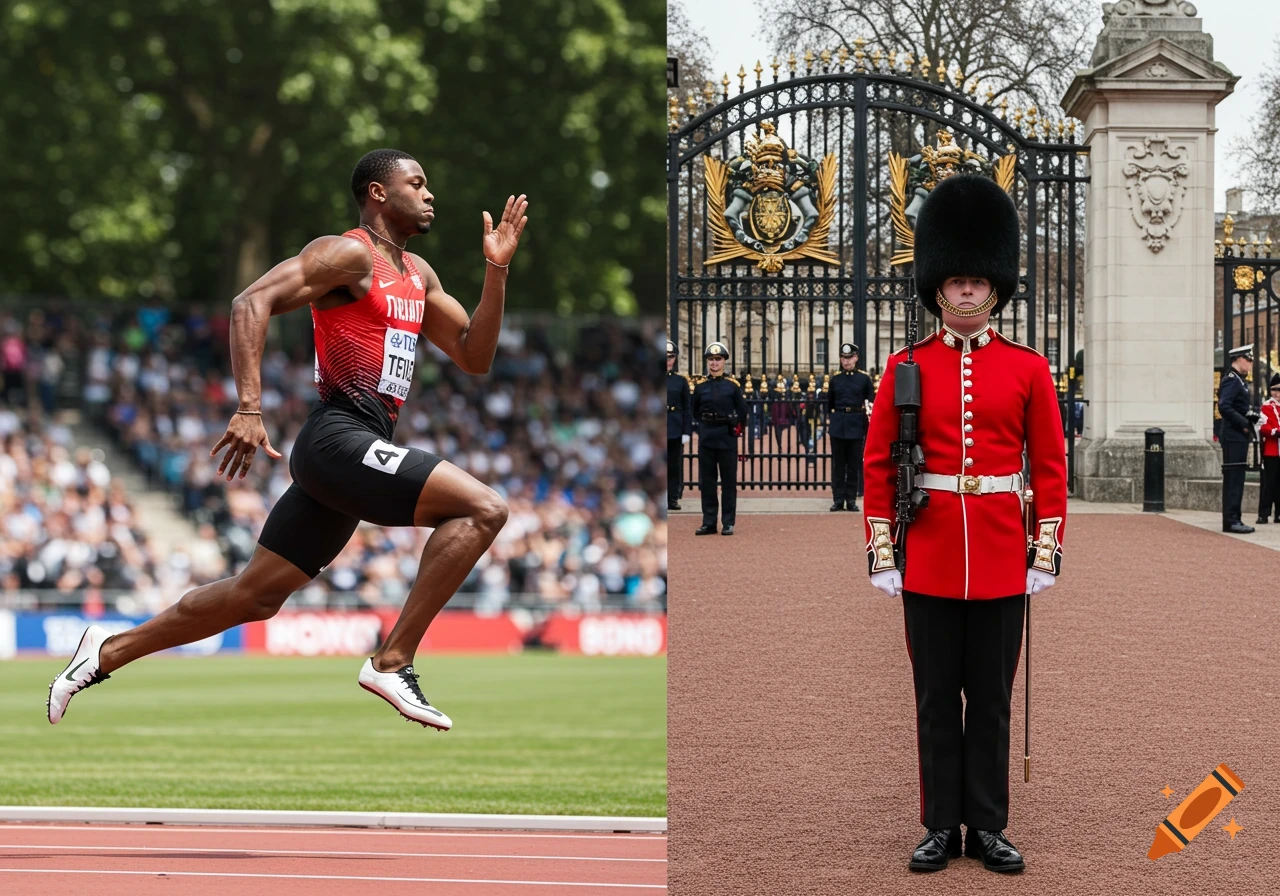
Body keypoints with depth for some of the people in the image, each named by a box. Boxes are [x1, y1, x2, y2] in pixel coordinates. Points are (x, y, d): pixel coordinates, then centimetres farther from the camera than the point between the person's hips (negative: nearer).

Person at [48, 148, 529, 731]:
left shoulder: (417, 274, 21)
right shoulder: (349, 254, -6)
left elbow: (475, 357, 22)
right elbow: (252, 303, -16)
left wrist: (497, 269, 10)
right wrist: (249, 408, -25)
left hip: (357, 453, 9)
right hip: (339, 438, -9)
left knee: (255, 595, 12)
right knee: (485, 508, -19)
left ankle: (108, 653, 22)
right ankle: (392, 662, -19)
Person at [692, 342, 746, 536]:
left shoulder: (733, 385, 1)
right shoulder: (700, 386, 6)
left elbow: (742, 412, 6)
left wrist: (732, 425, 0)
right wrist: (704, 426, 6)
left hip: (727, 439, -2)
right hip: (706, 440, 2)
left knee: (729, 482, 1)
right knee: (706, 482, 4)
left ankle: (728, 523, 5)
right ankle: (709, 522, 9)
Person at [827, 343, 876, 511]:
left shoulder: (864, 379, 2)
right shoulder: (835, 379, 6)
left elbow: (872, 402, 6)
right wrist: (834, 418, 8)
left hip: (856, 426, -1)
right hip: (838, 426, 1)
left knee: (854, 464, 2)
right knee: (838, 464, 2)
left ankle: (851, 499, 8)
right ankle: (838, 499, 5)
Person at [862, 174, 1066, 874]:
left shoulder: (1027, 369, 3)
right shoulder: (907, 368, 2)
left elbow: (1050, 465, 4)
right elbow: (878, 463, 3)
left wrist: (1047, 551, -1)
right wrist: (881, 551, -2)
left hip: (1001, 560, 0)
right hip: (929, 556, 0)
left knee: (992, 698, 6)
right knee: (936, 697, 6)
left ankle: (988, 827, 14)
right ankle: (941, 826, 13)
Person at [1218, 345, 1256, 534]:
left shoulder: (1238, 381, 18)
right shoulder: (1231, 380, -13)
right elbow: (1224, 406, -25)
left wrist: (1250, 418, 7)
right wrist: (1244, 424, -20)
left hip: (1239, 438, 10)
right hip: (1234, 438, -10)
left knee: (1236, 480, 12)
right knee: (1233, 479, -10)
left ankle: (1233, 520, 15)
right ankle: (1231, 520, -10)